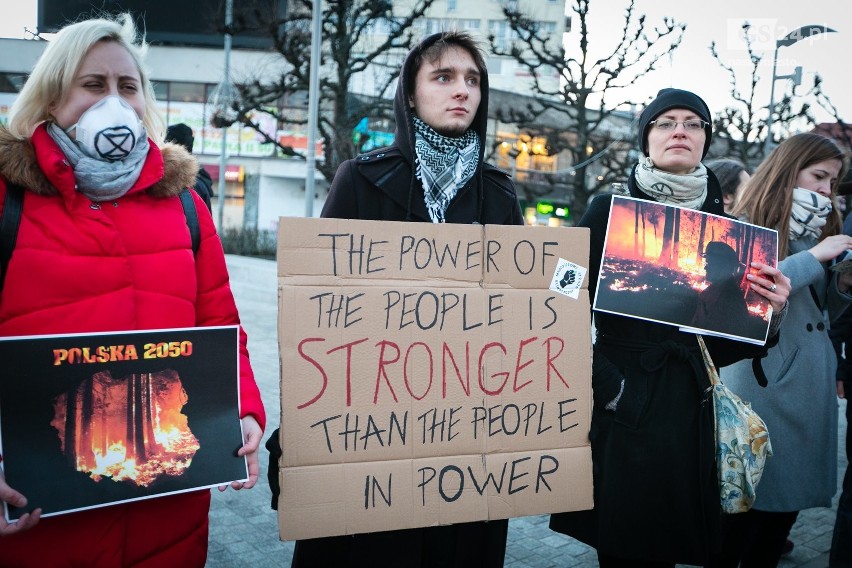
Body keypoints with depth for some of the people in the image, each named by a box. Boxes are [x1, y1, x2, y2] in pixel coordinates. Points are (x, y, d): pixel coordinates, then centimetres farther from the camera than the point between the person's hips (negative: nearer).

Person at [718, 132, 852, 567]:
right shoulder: (748, 225, -5)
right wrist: (813, 257, -17)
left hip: (812, 386, 7)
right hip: (763, 383, -7)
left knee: (789, 500, 13)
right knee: (746, 502, -1)